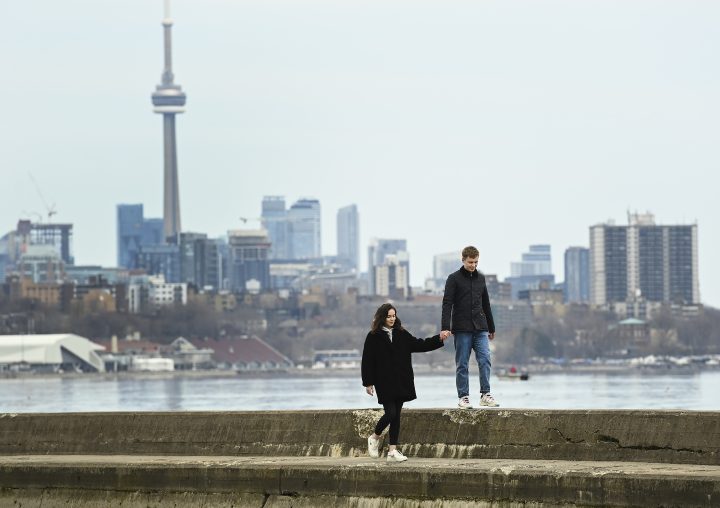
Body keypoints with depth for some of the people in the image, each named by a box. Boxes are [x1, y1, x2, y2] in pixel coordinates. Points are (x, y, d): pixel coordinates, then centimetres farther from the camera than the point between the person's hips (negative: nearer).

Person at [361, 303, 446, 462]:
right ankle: (375, 438, 14)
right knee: (391, 413, -12)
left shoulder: (402, 334, 9)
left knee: (396, 415, 5)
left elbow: (419, 345, 9)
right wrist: (368, 383, -6)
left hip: (401, 382, 5)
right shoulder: (373, 337, -4)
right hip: (384, 382, -5)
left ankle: (393, 451, 7)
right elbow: (367, 361, -3)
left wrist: (439, 339, -2)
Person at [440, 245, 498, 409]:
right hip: (462, 329, -4)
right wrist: (445, 327, -18)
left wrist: (491, 328, 24)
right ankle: (463, 397, 4)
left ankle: (485, 395, -4)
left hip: (480, 328, 4)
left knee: (485, 359, -8)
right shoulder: (454, 279, -1)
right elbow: (447, 304, -8)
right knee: (462, 364, -1)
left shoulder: (480, 278, 14)